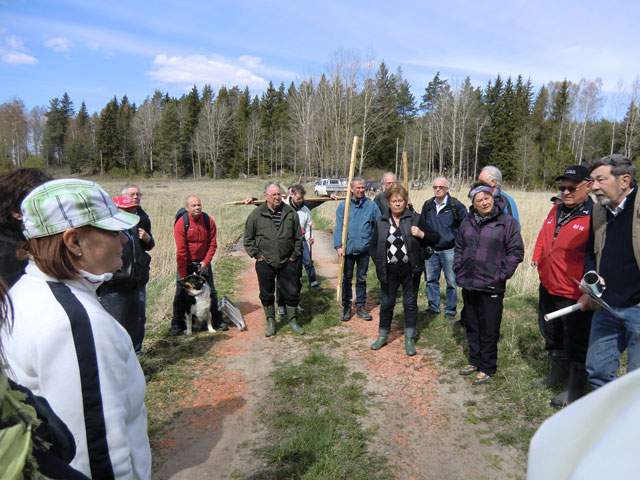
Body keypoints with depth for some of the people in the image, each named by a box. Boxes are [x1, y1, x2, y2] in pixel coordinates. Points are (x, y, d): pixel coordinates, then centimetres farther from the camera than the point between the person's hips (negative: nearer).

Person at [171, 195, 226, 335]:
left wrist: (206, 261, -11)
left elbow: (212, 244, 0)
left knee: (211, 291, 7)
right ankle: (177, 325, 13)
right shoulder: (181, 224, -17)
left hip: (203, 261, 3)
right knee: (180, 293, 0)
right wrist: (182, 275, -18)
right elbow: (181, 251, -17)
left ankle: (217, 321, 19)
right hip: (185, 263, -3)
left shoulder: (208, 221, -8)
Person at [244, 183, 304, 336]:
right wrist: (256, 255, -2)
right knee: (267, 295, 11)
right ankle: (271, 322, 28)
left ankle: (293, 321, 25)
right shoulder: (256, 214, -3)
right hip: (265, 263, -1)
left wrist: (295, 255, 5)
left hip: (287, 262, 1)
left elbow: (298, 237, 9)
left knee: (292, 293, 7)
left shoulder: (290, 212, 2)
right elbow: (248, 238, 4)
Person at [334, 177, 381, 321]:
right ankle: (346, 306, 19)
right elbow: (338, 227, -3)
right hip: (348, 248, -1)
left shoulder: (371, 205, 1)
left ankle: (360, 306, 22)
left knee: (362, 278, 11)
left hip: (364, 248, 1)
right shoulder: (343, 205, -1)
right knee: (346, 278, 7)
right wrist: (338, 246, -11)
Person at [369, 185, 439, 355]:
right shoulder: (381, 222, 5)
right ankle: (382, 336, 29)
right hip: (389, 271, 2)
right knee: (386, 304, 11)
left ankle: (409, 340, 22)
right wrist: (379, 263, -2)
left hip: (410, 270, -1)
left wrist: (422, 234, -18)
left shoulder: (415, 219, -1)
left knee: (410, 304, 8)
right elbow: (373, 246, 11)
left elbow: (436, 238, 1)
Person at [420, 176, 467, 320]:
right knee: (431, 279, 12)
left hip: (449, 250, -5)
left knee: (451, 281, 0)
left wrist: (454, 237, -6)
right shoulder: (428, 205, 7)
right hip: (431, 250, 5)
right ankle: (433, 307, 26)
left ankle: (450, 309, 15)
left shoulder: (455, 205, -7)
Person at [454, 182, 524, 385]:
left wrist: (501, 275, -11)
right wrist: (458, 269, 9)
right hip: (468, 284, 5)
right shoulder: (467, 222, 9)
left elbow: (516, 251, -6)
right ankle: (475, 361, 34)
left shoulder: (507, 221, -6)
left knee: (489, 329, 5)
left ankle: (487, 367, 21)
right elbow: (459, 247, 19)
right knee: (472, 325, 17)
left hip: (491, 286, -5)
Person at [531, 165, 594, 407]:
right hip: (548, 287, 8)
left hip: (574, 294, -8)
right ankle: (558, 374, 45)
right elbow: (543, 237, 21)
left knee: (576, 343, 9)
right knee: (552, 335, 24)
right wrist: (537, 257, 8)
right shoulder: (556, 211, 7)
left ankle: (576, 389, 27)